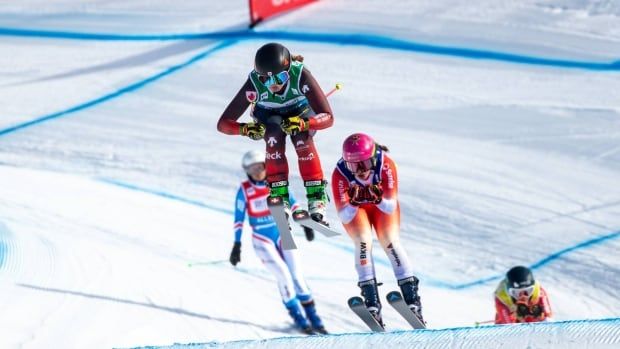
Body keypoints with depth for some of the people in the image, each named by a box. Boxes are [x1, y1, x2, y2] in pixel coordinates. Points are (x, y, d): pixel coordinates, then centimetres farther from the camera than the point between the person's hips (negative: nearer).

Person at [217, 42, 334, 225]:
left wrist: (302, 124, -56)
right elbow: (223, 123, -32)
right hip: (269, 115, 1)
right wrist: (245, 129, -52)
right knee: (274, 138, -31)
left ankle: (317, 202, -28)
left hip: (300, 110, -1)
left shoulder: (301, 76, -37)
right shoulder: (254, 84, -35)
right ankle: (280, 198, -27)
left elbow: (328, 118, -37)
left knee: (303, 140, -30)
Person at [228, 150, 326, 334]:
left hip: (282, 234, 2)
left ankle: (312, 315, 2)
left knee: (295, 273, -6)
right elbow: (239, 218, -4)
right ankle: (297, 316, -4)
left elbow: (291, 202, 5)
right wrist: (237, 245, -5)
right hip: (262, 240, -2)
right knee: (282, 273, -16)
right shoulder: (244, 190, -10)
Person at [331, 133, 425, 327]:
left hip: (383, 203, 0)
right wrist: (353, 203, -53)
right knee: (363, 241, -22)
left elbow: (391, 207, -32)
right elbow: (344, 217, -34)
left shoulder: (386, 165, -36)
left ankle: (412, 299, -14)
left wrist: (380, 200, -53)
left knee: (390, 241, -17)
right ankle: (372, 302, -23)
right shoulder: (340, 174, -35)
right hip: (353, 208, 0)